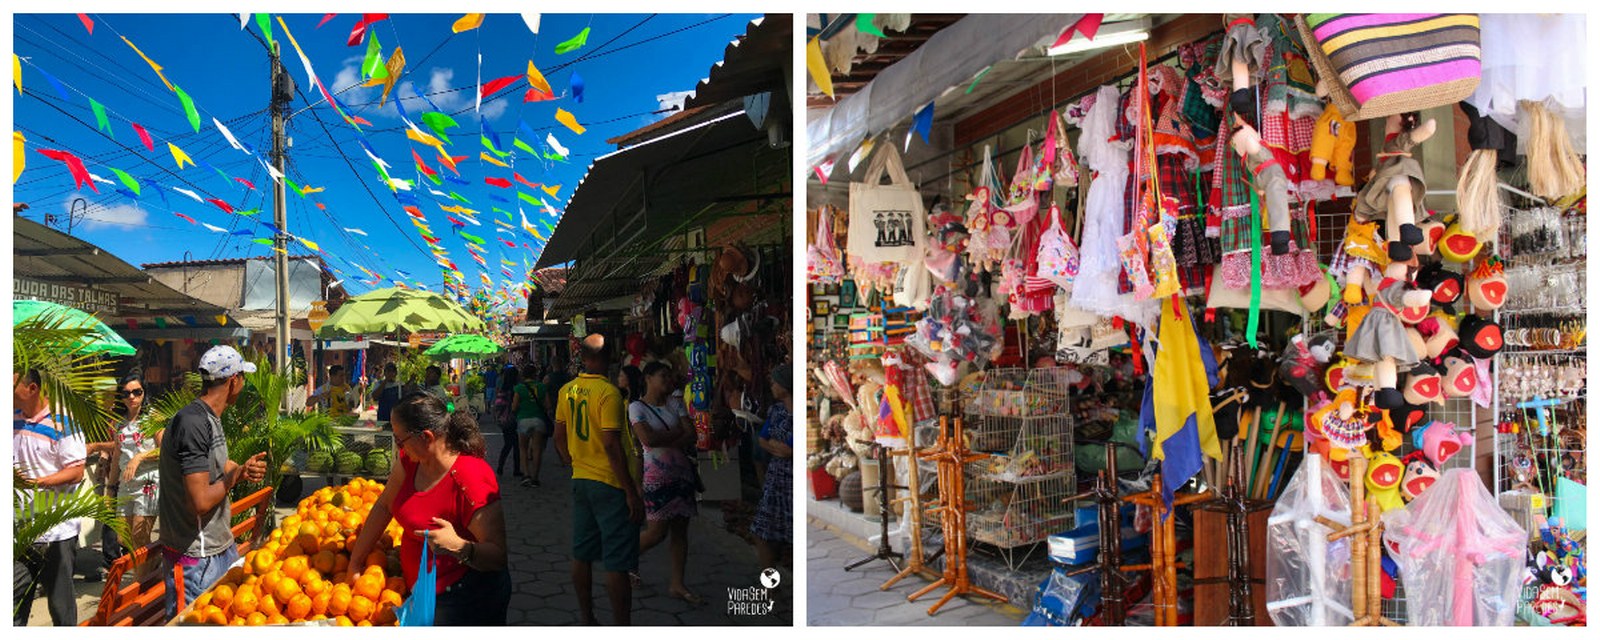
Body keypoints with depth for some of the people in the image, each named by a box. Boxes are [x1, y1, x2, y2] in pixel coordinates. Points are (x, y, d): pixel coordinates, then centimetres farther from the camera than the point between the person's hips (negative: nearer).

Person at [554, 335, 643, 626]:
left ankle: (585, 617, 29)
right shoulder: (608, 392, -18)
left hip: (581, 480, 8)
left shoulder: (567, 391, 5)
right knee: (617, 563, -2)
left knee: (582, 553, 17)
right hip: (611, 483, -8)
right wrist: (632, 493, -17)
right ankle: (622, 626, 2)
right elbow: (611, 445, -21)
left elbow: (559, 438, 12)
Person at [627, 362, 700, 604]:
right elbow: (648, 439, -19)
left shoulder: (675, 404, 10)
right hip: (656, 474, -6)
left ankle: (677, 584, 15)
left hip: (681, 472, 6)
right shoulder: (636, 407, -5)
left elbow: (691, 436, 1)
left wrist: (664, 441, -12)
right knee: (657, 531, -5)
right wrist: (677, 432, -8)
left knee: (680, 529, 7)